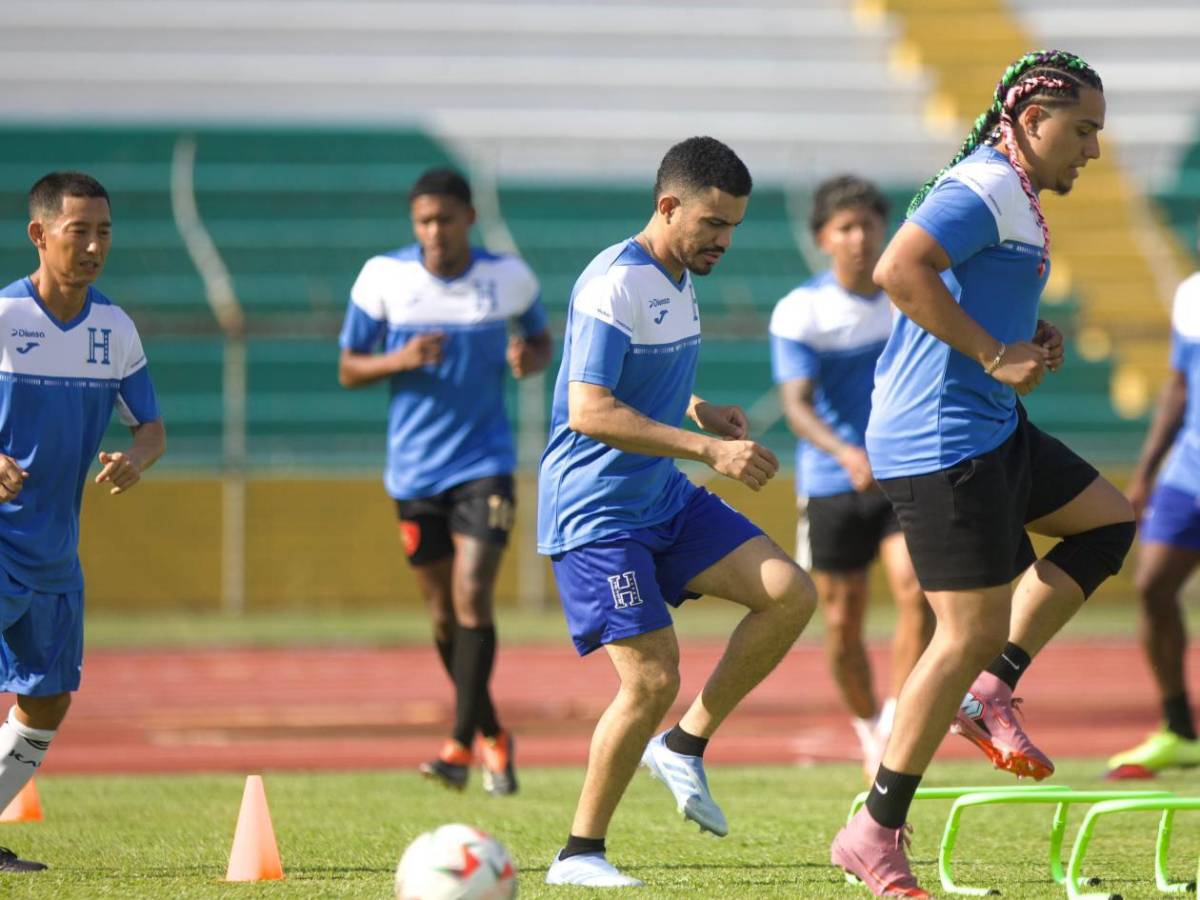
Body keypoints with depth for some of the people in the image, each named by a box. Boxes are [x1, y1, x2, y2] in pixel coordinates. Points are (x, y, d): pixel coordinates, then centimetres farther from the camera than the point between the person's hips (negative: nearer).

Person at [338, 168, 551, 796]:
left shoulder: (508, 279, -3)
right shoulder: (383, 278, -4)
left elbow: (541, 340, 15)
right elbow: (348, 369, 3)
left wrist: (530, 358, -9)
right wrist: (400, 360, -17)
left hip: (484, 464, -2)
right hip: (415, 470, 2)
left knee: (472, 599, -17)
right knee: (444, 614, 8)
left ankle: (460, 744, -15)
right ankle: (491, 735, 28)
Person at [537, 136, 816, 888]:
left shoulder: (681, 281, 11)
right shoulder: (614, 285, -19)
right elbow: (588, 412, -26)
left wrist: (702, 414, 5)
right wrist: (709, 448, -28)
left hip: (663, 499, 9)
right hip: (595, 510, -9)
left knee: (790, 593, -5)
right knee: (653, 679, -13)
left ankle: (686, 746, 6)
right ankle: (580, 853, 1)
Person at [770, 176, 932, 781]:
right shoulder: (800, 312, -10)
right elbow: (796, 405, -20)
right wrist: (846, 453, -36)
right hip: (832, 484, -1)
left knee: (915, 592, -20)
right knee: (843, 623, 5)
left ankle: (899, 725, -12)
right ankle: (866, 725, 29)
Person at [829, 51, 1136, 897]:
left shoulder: (1011, 195, 16)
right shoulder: (984, 190, -16)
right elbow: (899, 270, -30)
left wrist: (1033, 338, 11)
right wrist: (996, 355, -25)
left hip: (992, 430, 11)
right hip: (943, 440, -11)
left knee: (1108, 520, 21)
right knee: (972, 632, -9)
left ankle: (993, 689, 13)